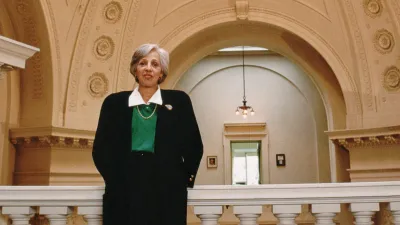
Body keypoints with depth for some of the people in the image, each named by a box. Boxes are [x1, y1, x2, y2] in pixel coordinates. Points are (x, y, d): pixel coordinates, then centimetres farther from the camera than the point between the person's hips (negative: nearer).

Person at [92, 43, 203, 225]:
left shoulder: (178, 101, 6)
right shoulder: (114, 102, 8)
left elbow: (194, 146, 9)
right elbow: (100, 148, 7)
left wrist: (184, 178, 3)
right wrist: (113, 179, -2)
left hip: (167, 190, 0)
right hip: (123, 190, 1)